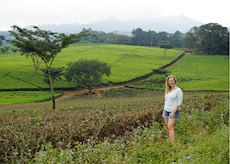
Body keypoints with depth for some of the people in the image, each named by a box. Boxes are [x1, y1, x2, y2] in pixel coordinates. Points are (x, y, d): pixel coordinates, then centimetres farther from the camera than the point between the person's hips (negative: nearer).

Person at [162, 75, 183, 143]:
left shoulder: (178, 90, -9)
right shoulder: (167, 90, 12)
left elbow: (180, 102, -12)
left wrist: (173, 112, -17)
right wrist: (163, 111, 14)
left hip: (173, 111, -7)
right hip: (166, 111, 7)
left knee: (170, 127, -17)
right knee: (167, 127, 5)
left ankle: (173, 143, -19)